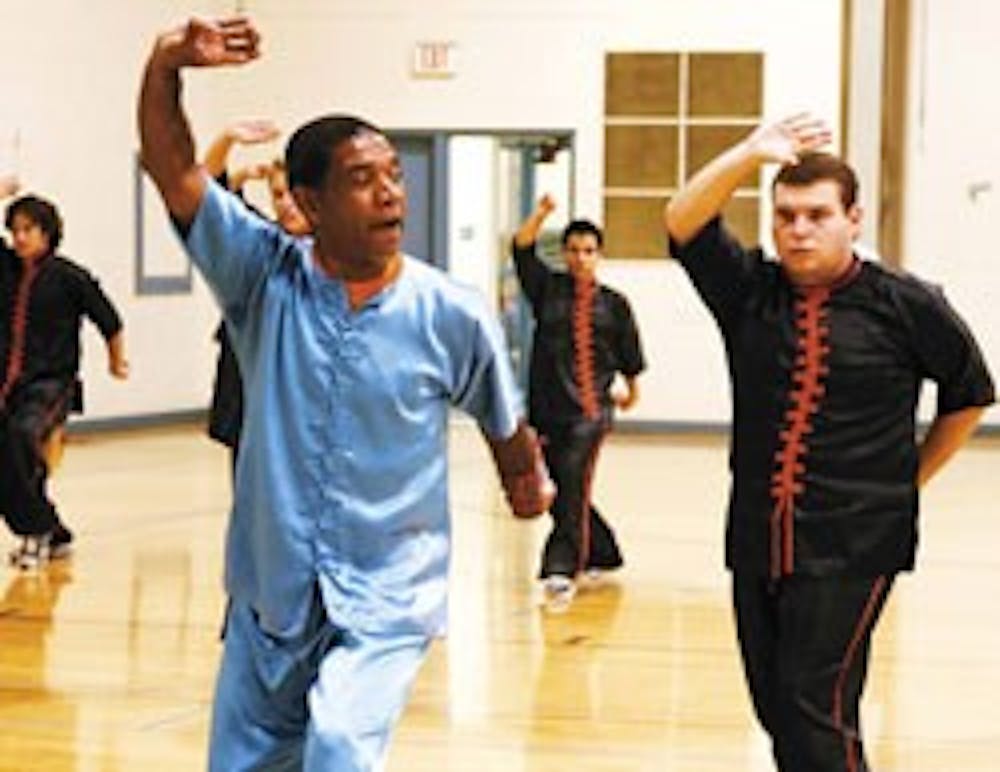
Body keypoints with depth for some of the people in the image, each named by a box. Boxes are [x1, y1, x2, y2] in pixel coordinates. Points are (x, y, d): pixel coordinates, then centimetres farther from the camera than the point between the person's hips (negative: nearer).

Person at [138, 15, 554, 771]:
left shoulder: (453, 315, -10)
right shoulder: (266, 278, -6)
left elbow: (505, 423, 9)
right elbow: (172, 167, -14)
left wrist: (527, 481, 26)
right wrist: (167, 62, -31)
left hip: (386, 604, -3)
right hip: (268, 598, 3)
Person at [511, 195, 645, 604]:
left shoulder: (613, 304, 5)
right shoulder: (548, 288, 8)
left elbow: (629, 354, 16)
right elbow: (522, 249, -6)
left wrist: (630, 389, 25)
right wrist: (541, 213, -19)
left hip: (590, 412, -3)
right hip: (547, 407, 3)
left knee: (573, 488, -18)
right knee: (562, 494, 11)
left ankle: (561, 569, -25)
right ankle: (603, 554, 32)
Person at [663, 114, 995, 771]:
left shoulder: (906, 305, -2)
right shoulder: (750, 292, 5)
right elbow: (683, 223, -8)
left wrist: (908, 479, 10)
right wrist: (752, 153, -17)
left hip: (853, 548, -4)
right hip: (758, 541, 5)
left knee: (815, 714, -11)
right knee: (777, 711, 10)